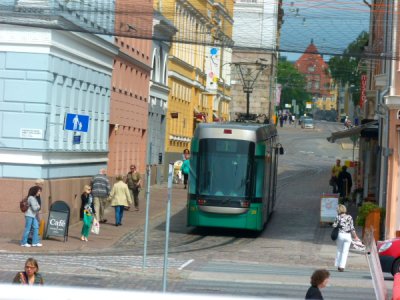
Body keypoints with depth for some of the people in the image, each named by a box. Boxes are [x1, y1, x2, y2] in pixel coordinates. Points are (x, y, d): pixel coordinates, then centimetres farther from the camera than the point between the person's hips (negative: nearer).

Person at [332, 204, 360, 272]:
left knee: (339, 250, 15)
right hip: (348, 235, 1)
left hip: (340, 234, -1)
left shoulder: (338, 217, -4)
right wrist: (355, 237, 8)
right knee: (345, 252, 3)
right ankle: (342, 266, -3)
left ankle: (338, 265, 16)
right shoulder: (349, 217, 1)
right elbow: (352, 228, 1)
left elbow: (334, 226, -5)